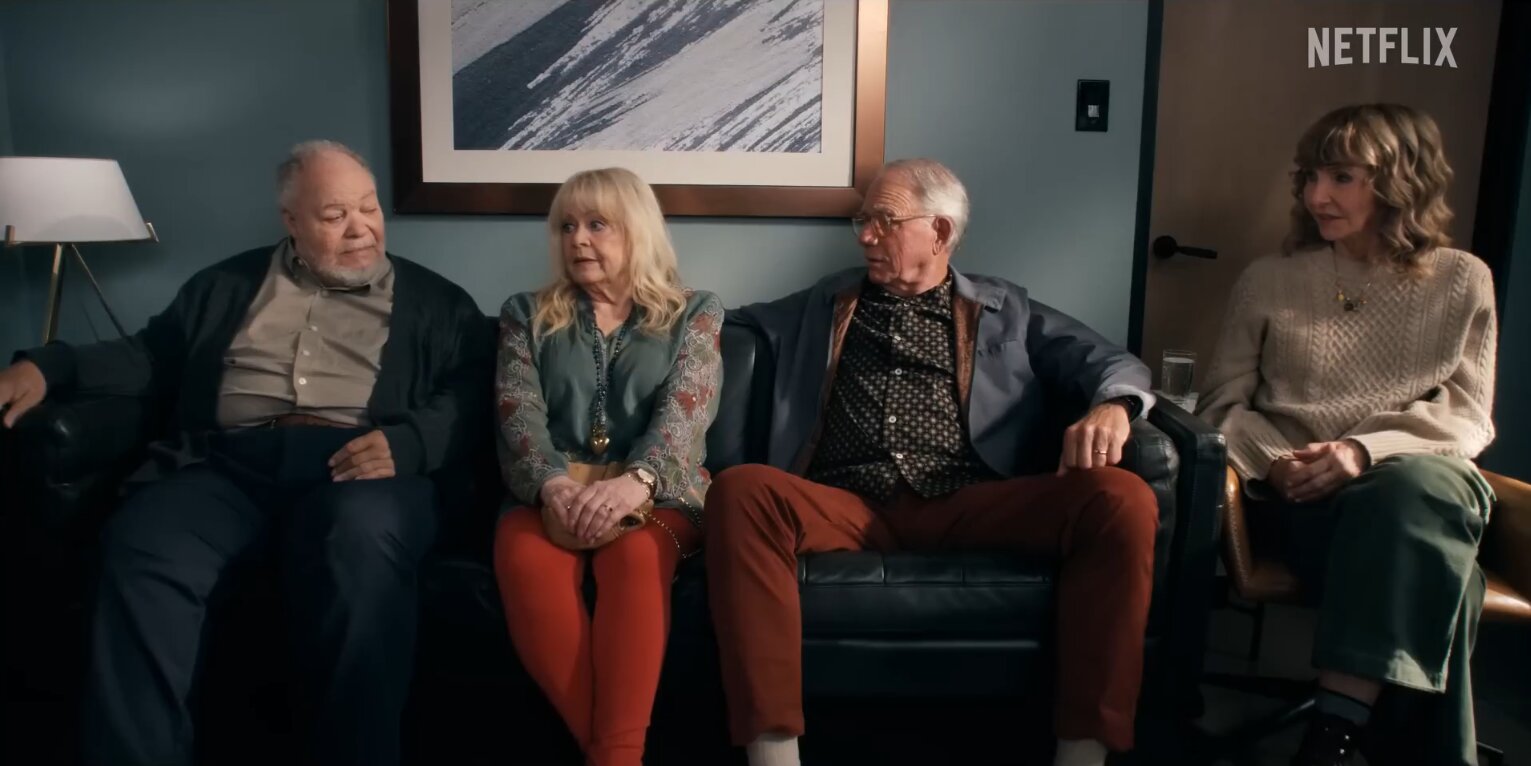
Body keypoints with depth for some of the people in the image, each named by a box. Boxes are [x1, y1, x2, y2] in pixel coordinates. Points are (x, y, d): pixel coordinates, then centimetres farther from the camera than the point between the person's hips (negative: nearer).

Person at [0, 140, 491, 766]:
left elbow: (466, 400, 4)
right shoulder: (228, 284, 27)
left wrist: (404, 443, -16)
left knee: (364, 535, -37)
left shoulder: (435, 302, 17)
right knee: (140, 547, -28)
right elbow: (151, 358, 25)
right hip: (229, 462, 3)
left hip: (357, 462, -2)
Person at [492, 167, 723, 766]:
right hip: (550, 493, 2)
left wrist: (636, 481, -28)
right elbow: (518, 413, 1)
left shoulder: (695, 314, 12)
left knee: (636, 556, -37)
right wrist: (553, 483, -21)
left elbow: (685, 411, -6)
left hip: (657, 494, -1)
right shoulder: (528, 315, 17)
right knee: (527, 560, -34)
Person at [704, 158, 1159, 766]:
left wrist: (1111, 406, -8)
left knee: (1123, 499, -26)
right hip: (848, 508, 0)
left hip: (968, 507, 0)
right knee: (739, 491, -32)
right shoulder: (824, 304, 27)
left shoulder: (1004, 311, 23)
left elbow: (1114, 362, 15)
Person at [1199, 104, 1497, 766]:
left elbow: (1467, 416, 3)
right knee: (1427, 563, -34)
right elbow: (1224, 403, 10)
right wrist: (1272, 461, -13)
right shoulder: (1269, 280, 13)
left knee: (1417, 490, -39)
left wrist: (1367, 450, -17)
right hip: (1305, 495, 0)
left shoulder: (1462, 281, 12)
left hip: (1416, 476, 1)